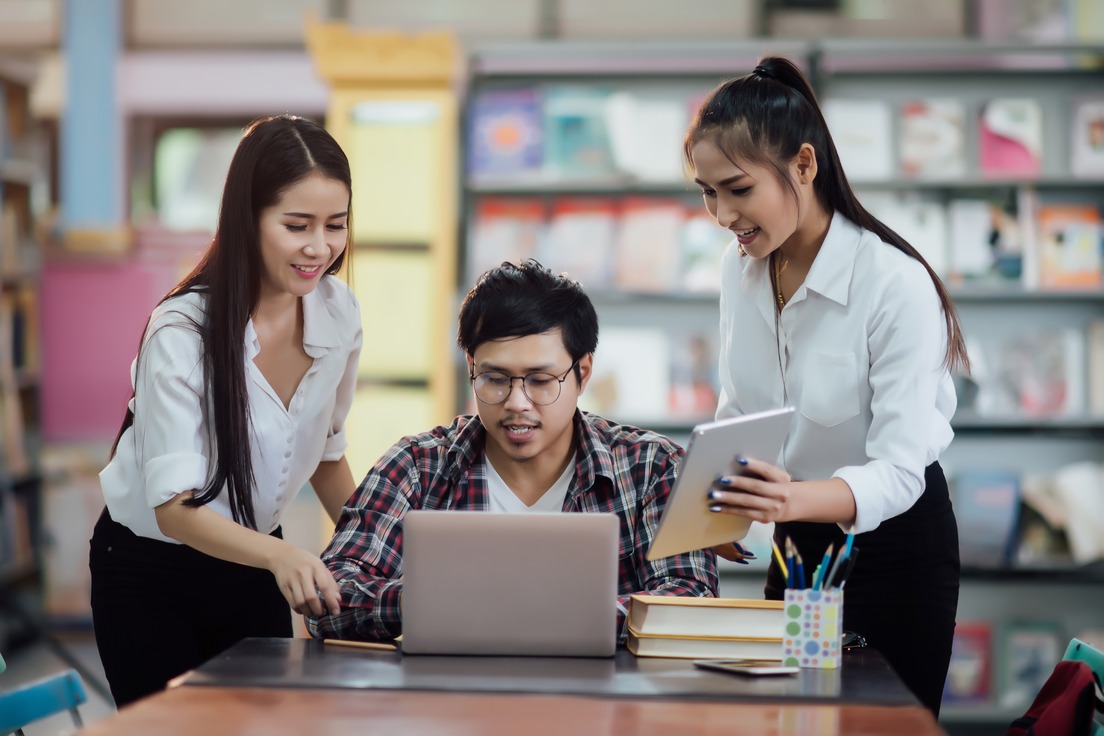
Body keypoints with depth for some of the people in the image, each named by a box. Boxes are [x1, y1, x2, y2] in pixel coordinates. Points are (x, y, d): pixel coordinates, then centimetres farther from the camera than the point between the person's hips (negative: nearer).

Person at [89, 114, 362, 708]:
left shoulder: (339, 312, -7)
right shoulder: (182, 334, -26)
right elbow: (176, 507, -32)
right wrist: (279, 556, -48)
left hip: (253, 562, 5)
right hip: (150, 572, -5)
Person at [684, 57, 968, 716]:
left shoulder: (897, 284, -25)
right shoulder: (741, 268, -4)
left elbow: (899, 471, -29)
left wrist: (799, 499, -48)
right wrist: (723, 505, -8)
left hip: (893, 544, -6)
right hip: (796, 539, 6)